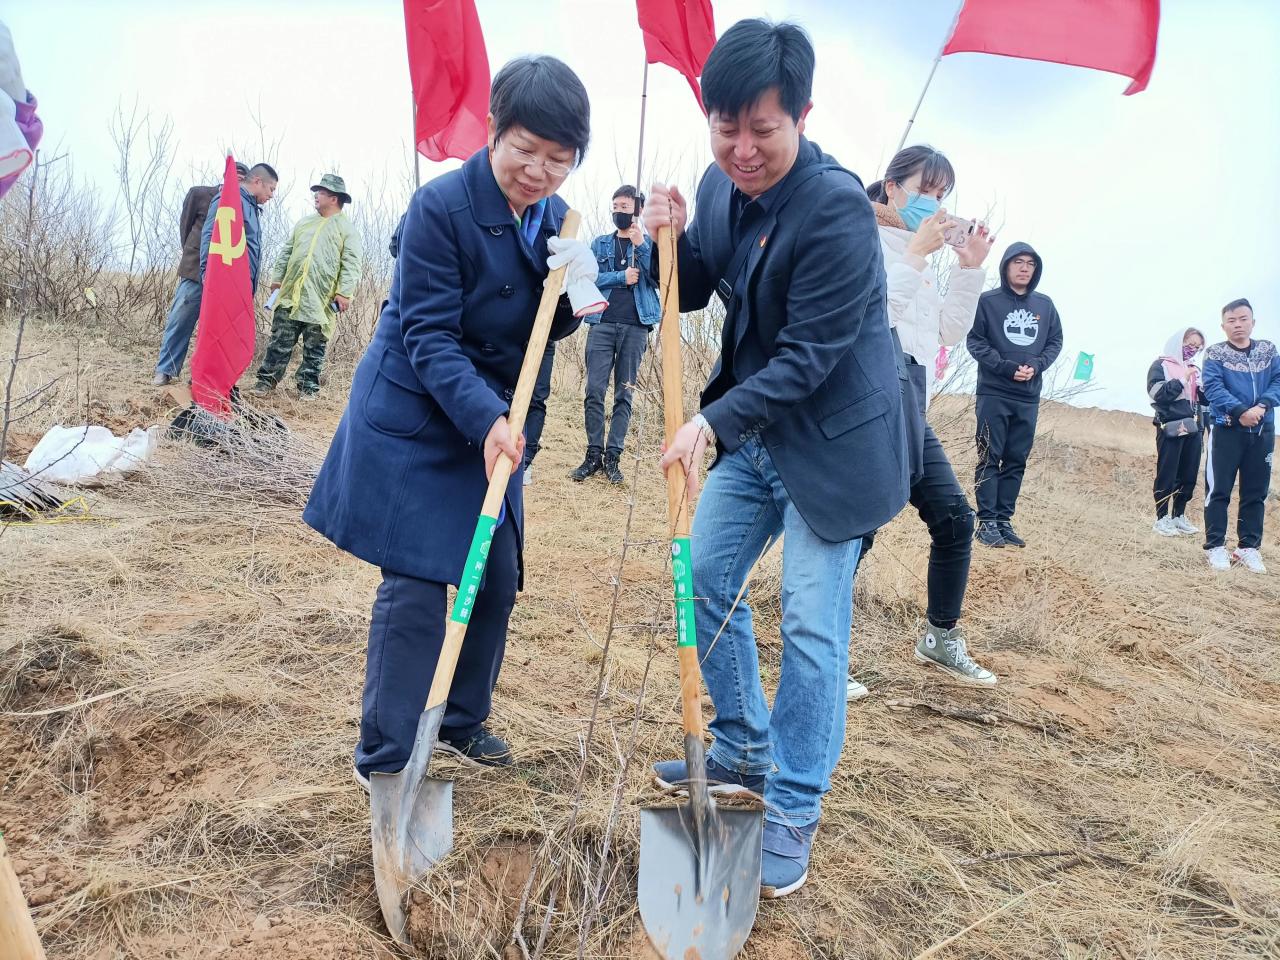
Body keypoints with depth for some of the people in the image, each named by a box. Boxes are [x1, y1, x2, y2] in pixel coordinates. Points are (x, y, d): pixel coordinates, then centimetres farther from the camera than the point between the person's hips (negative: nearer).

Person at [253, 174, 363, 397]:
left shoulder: (347, 229, 0)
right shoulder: (304, 223, 18)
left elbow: (351, 264, -8)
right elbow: (286, 252, 21)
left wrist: (344, 292, -17)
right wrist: (277, 277, 12)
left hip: (321, 300, -4)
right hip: (290, 295, 4)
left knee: (314, 347, 4)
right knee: (280, 341, 4)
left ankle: (308, 387, 12)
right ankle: (267, 379, 10)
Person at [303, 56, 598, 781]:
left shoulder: (553, 219, 2)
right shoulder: (441, 206, -18)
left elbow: (543, 332, 8)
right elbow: (428, 334, -19)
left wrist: (572, 301, -15)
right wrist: (485, 418, -31)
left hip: (492, 423, 7)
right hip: (414, 422, -7)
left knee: (498, 579, 11)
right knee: (416, 589, -7)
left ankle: (463, 721, 32)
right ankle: (385, 762, 7)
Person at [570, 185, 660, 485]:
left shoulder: (649, 243, 12)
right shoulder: (600, 243, 16)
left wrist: (640, 245, -10)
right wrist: (622, 277, -7)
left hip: (635, 326, -1)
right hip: (602, 323, 1)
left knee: (624, 393, 0)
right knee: (594, 390, -7)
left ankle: (613, 456, 3)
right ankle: (594, 454, -1)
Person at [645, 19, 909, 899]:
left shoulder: (837, 206, -23)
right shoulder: (721, 185, 0)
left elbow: (808, 358, -23)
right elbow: (691, 294, 11)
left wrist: (712, 421, -25)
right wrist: (670, 240, -9)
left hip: (833, 440, -8)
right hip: (753, 432, 8)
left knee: (811, 626, -5)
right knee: (706, 580, 13)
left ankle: (794, 811, 13)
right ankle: (744, 750, 33)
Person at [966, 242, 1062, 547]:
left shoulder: (1045, 304, 11)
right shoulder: (987, 301, -2)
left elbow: (1055, 341, 12)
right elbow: (975, 340, -6)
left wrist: (1036, 366, -7)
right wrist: (1006, 367, -16)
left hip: (1028, 397, 4)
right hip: (993, 393, -4)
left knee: (1016, 461, 5)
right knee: (989, 459, -3)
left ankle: (1004, 519, 11)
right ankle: (987, 521, -1)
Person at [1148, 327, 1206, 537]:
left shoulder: (1194, 369, 18)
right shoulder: (1161, 365, 1)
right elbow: (1158, 393, -13)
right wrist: (1182, 380, -13)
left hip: (1192, 429, 6)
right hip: (1171, 428, -6)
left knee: (1189, 475, 7)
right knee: (1167, 474, -3)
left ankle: (1179, 516, 17)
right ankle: (1162, 518, 2)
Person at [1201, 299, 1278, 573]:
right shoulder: (1215, 353, -1)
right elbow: (1213, 387, -13)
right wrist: (1240, 411, -26)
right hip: (1227, 429, -3)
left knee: (1256, 491, 7)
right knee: (1219, 489, -2)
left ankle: (1249, 547, 15)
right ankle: (1215, 546, 3)